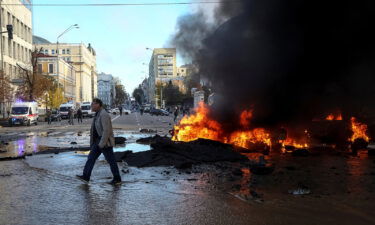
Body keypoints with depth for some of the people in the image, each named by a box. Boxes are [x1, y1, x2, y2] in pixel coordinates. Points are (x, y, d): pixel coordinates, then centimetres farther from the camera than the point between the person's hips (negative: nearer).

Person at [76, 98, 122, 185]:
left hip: (105, 142, -10)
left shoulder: (104, 115, -20)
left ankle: (117, 179, 12)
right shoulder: (98, 114, 12)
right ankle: (86, 177, 8)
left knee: (111, 160, 1)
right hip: (99, 141, 10)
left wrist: (102, 144, -25)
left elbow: (107, 130, -26)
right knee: (91, 157, 6)